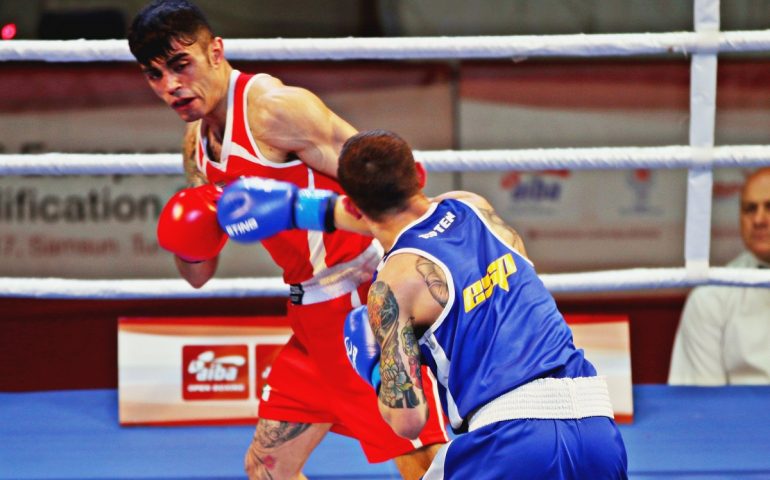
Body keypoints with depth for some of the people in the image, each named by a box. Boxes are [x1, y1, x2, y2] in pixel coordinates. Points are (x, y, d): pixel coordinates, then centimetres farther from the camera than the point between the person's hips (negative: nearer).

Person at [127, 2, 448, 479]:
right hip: (314, 315, 9)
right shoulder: (199, 142, 11)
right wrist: (186, 244, -7)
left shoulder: (275, 108, -17)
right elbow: (200, 275, 14)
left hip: (369, 303, -9)